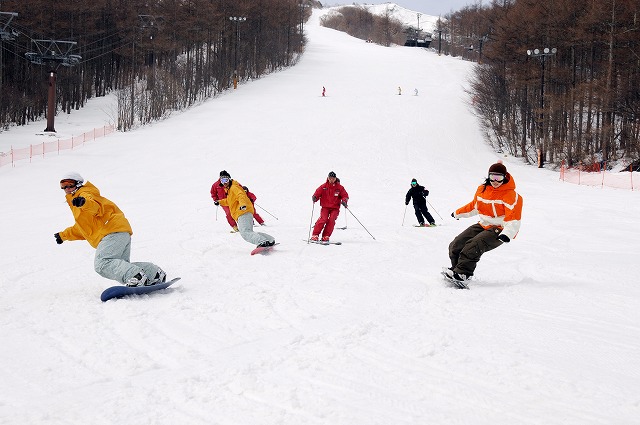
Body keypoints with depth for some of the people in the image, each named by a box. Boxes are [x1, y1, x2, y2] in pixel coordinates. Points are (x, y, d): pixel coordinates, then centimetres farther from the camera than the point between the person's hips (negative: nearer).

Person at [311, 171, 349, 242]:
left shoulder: (339, 187, 1)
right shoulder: (323, 186, 1)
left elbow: (345, 196, 5)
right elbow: (317, 193, 2)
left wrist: (344, 201, -16)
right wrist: (314, 198, -20)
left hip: (335, 208, 1)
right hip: (325, 207, 0)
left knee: (331, 220, -19)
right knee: (323, 219, -19)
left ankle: (325, 237, -13)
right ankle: (315, 235, -14)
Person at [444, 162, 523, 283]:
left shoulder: (511, 196, -15)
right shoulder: (482, 189, 6)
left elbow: (513, 220, -23)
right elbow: (474, 206, 26)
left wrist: (507, 234, -39)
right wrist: (458, 213, 36)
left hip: (499, 229, -7)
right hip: (483, 225, 7)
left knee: (474, 246, -31)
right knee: (455, 246, -3)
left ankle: (462, 273, -33)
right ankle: (456, 268, 15)